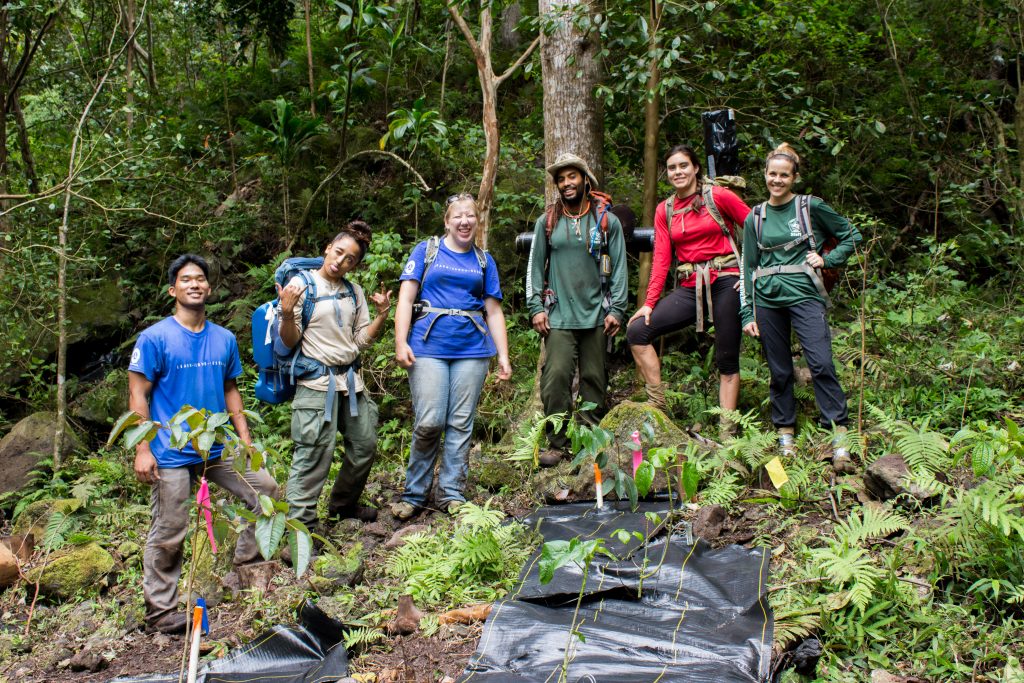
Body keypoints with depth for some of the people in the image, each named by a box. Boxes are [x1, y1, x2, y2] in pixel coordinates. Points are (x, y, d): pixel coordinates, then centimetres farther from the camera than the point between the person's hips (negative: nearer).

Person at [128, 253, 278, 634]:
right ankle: (160, 611, 14)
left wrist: (245, 439, 8)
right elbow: (138, 395, -8)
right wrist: (142, 449, -14)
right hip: (172, 454, -5)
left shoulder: (224, 339, 8)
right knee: (168, 534, 0)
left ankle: (246, 561, 24)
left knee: (266, 489, 4)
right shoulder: (155, 338, -7)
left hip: (219, 448, 5)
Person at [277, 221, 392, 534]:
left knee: (364, 445, 14)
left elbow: (361, 340, 11)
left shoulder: (354, 292, 11)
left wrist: (381, 315, -2)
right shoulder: (302, 284, -4)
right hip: (317, 381, -6)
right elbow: (289, 341, -5)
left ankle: (343, 503, 35)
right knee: (315, 453, -12)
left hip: (351, 379, 6)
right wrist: (287, 313, -24)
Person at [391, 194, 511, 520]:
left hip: (472, 350, 3)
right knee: (429, 423, -8)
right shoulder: (426, 251, 7)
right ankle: (413, 494, 8)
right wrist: (401, 342, -10)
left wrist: (503, 356, 7)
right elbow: (405, 298, 1)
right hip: (429, 348, -3)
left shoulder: (484, 261, 15)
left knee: (460, 425, 4)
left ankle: (453, 495, 14)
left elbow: (494, 312, 15)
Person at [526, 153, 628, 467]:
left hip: (596, 315, 0)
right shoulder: (547, 222, 8)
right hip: (558, 315, 0)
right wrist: (535, 307, 0)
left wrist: (616, 309, -3)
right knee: (556, 377, -10)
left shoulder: (607, 221, 6)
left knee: (594, 379, 4)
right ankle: (557, 443, -2)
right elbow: (535, 266, 9)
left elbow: (618, 268, 5)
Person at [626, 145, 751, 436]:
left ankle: (727, 432, 7)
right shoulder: (664, 210, 10)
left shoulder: (718, 196, -2)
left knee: (727, 360, 1)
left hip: (726, 283, -4)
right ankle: (658, 405, -5)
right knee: (637, 331, -10)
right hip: (690, 288, 4)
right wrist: (650, 302, -4)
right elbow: (661, 259, 4)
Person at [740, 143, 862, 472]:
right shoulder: (755, 218, 10)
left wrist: (826, 260, -4)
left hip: (804, 294, -3)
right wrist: (747, 314, 7)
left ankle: (839, 439, -11)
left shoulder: (811, 207, 3)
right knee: (779, 370, 6)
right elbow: (748, 267, 13)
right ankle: (785, 434, 18)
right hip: (767, 299, 3)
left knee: (821, 363, -14)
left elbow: (851, 236, 12)